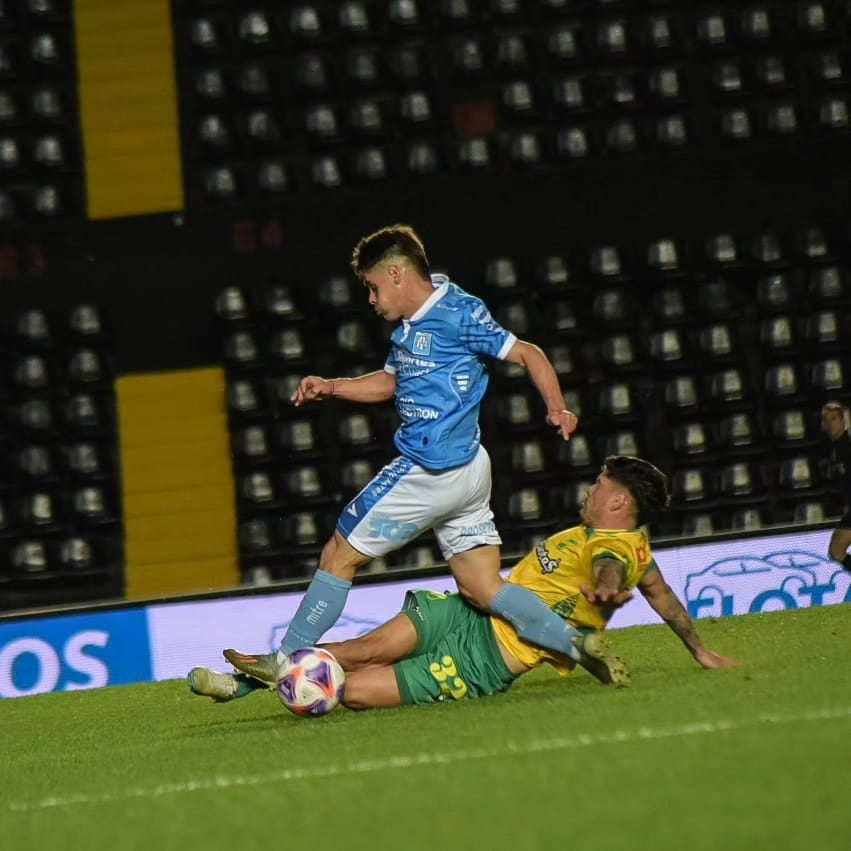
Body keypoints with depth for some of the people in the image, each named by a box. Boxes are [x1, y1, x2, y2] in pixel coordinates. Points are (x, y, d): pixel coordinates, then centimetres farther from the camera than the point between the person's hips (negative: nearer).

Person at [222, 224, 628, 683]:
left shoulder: (457, 314, -11)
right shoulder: (409, 325, 16)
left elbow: (527, 353, -12)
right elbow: (389, 382, 29)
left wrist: (556, 408, -26)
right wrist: (330, 387, 16)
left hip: (430, 471, -9)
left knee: (339, 555, 3)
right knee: (484, 590, 4)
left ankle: (285, 661, 11)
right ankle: (577, 642, -6)